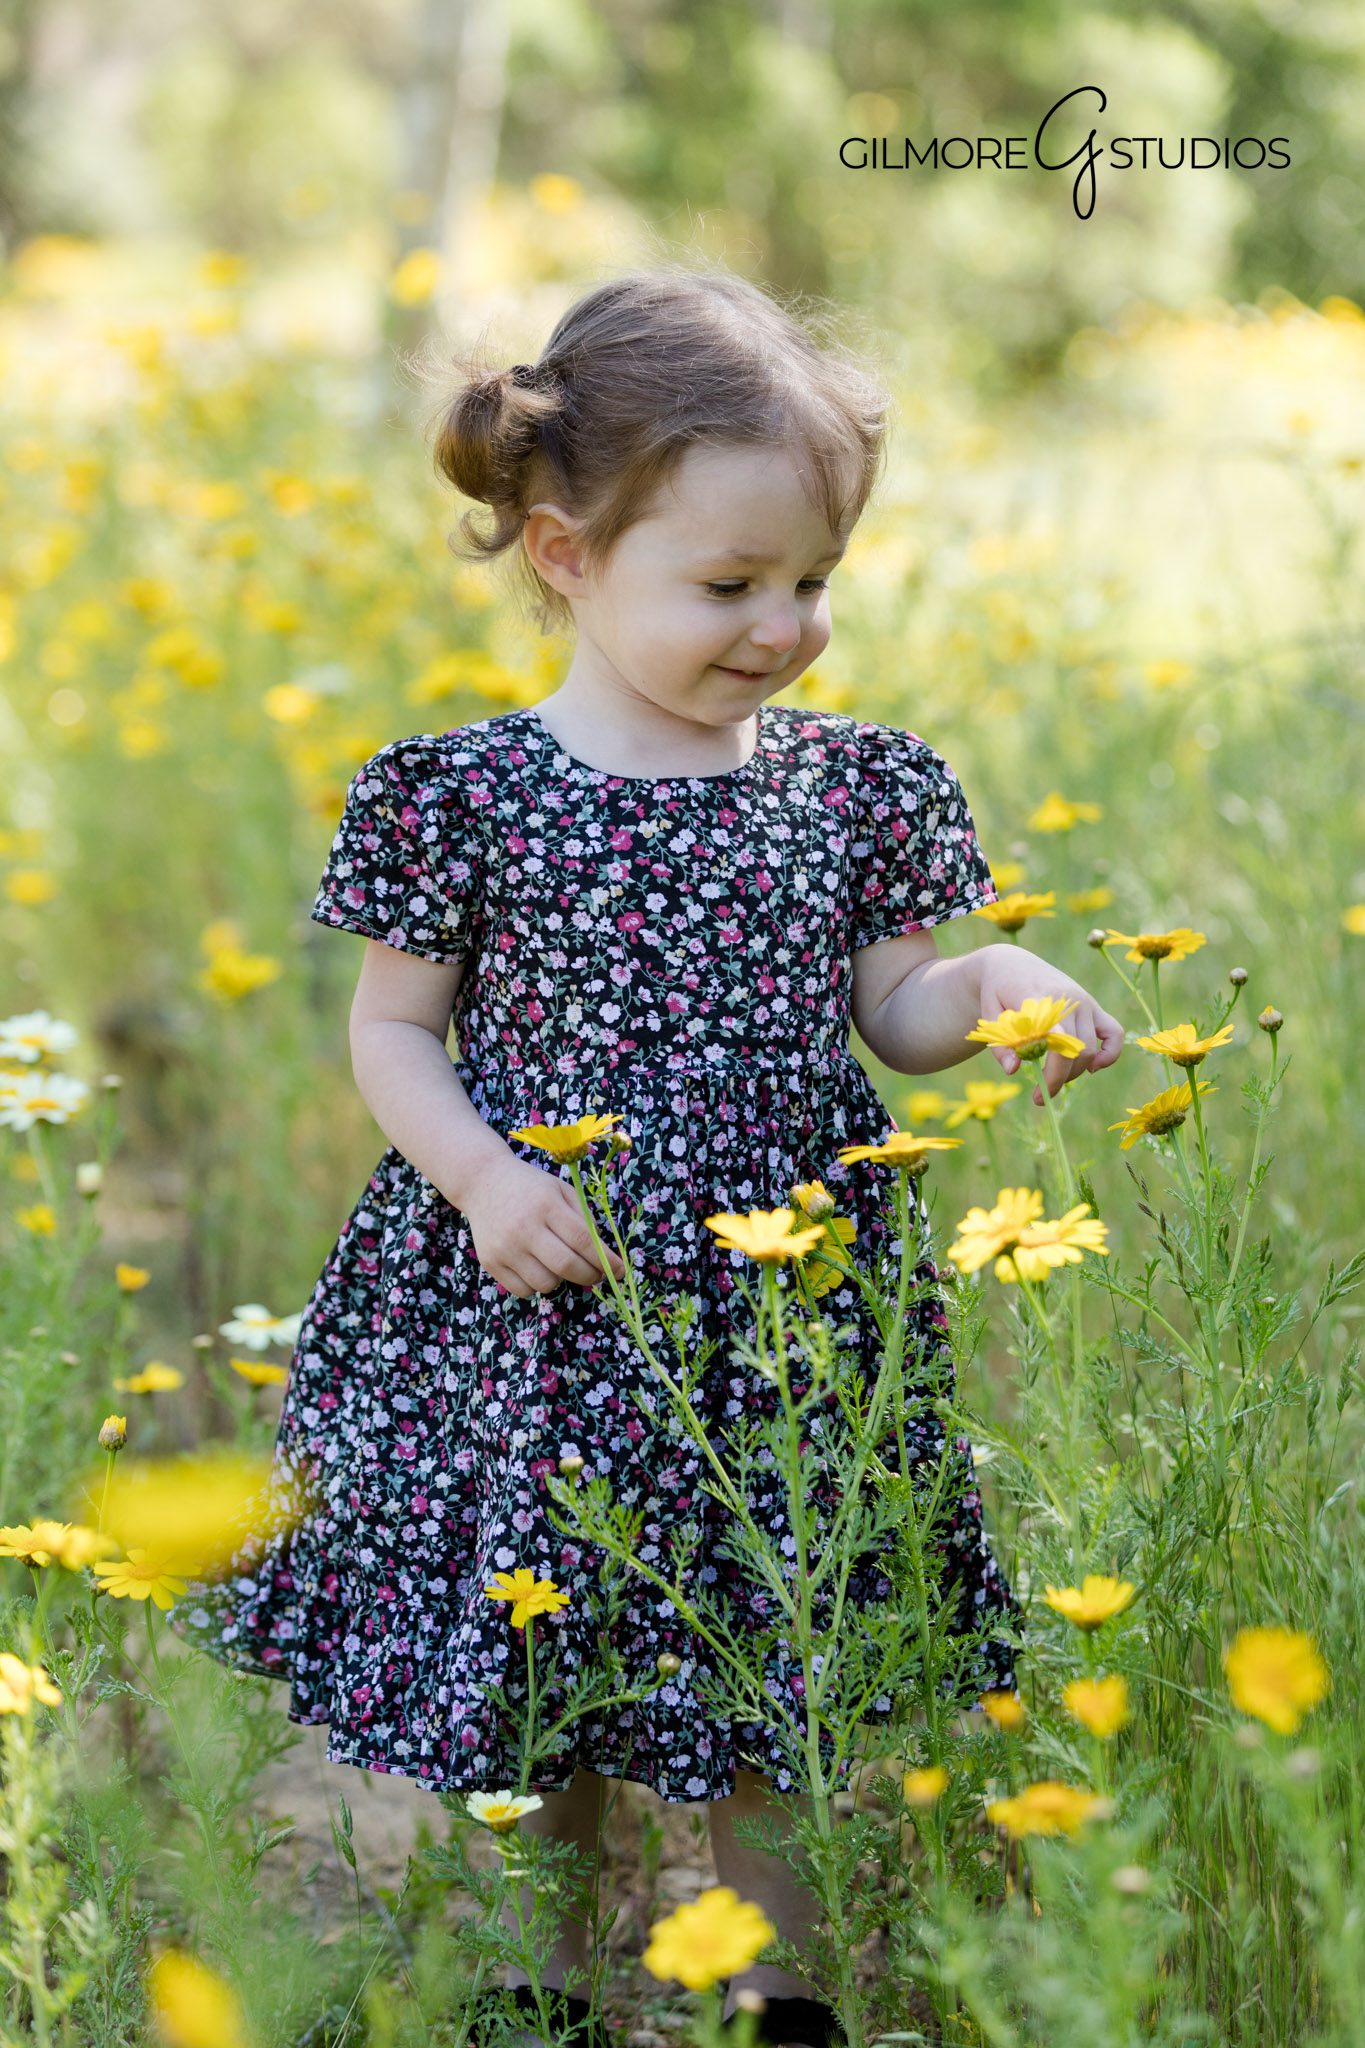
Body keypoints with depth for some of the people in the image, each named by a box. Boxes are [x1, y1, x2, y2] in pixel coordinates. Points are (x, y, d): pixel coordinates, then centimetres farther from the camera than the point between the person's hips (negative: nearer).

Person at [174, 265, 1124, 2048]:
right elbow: (394, 1029, 0)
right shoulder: (470, 795, -7)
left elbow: (888, 1014, 7)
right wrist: (479, 1174, -16)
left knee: (779, 1684, 10)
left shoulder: (856, 787, 1)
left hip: (783, 1304, 2)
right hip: (536, 1304, -1)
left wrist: (983, 992, -13)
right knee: (533, 1690, 11)